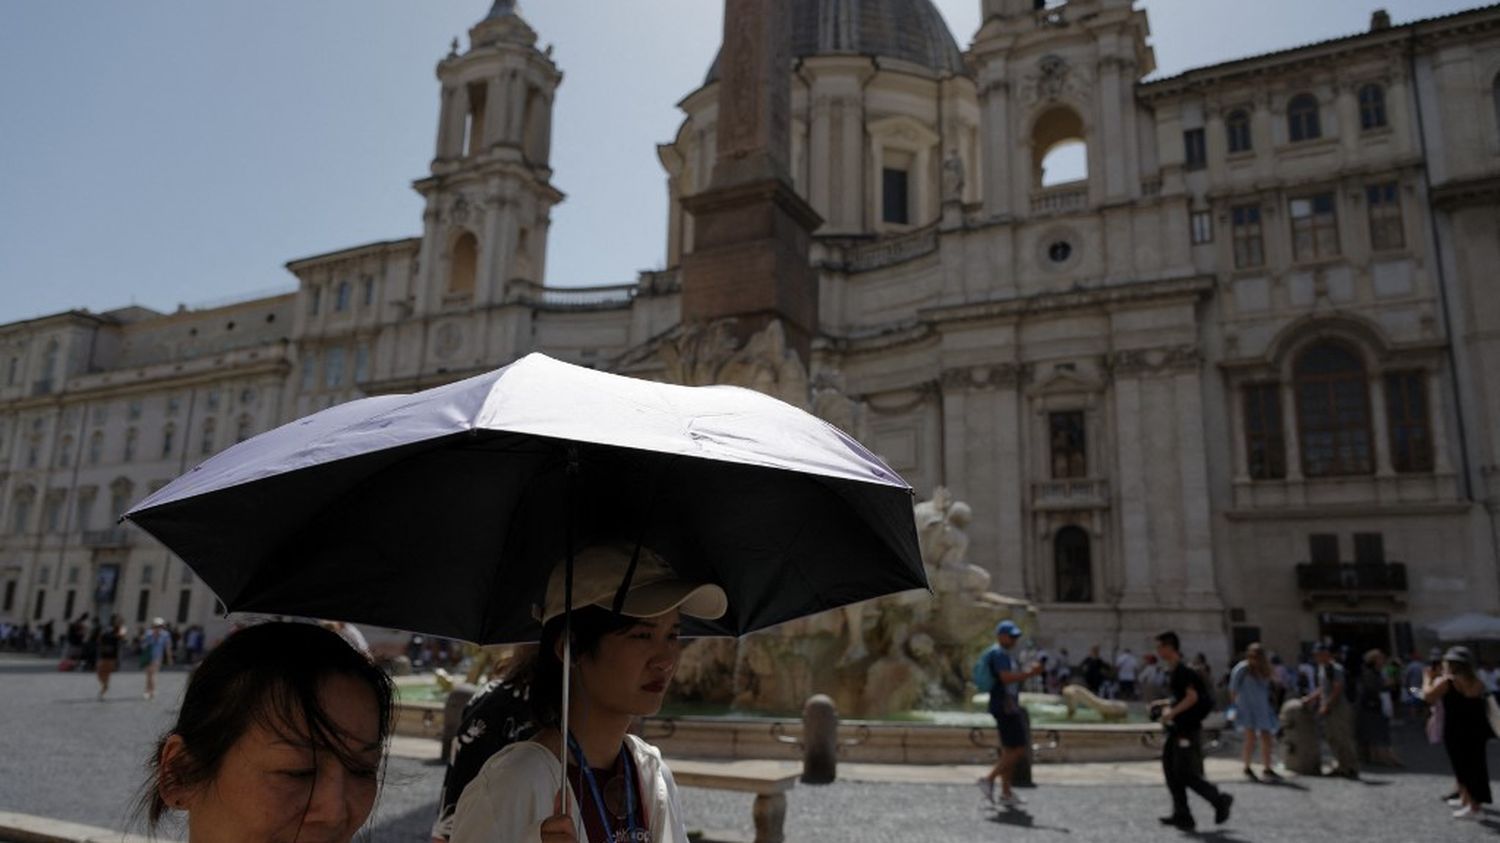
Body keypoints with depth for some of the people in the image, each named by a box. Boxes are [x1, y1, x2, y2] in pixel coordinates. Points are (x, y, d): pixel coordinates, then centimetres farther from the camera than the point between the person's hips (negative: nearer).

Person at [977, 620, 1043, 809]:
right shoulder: (998, 653, -13)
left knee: (1009, 751, 11)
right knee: (1018, 750, -10)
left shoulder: (1006, 654, 20)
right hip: (1004, 707, -11)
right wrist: (1029, 673, -23)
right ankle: (988, 779, -5)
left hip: (1011, 707, 11)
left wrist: (1029, 672, 9)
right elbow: (1006, 677, -26)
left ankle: (1006, 793, 15)